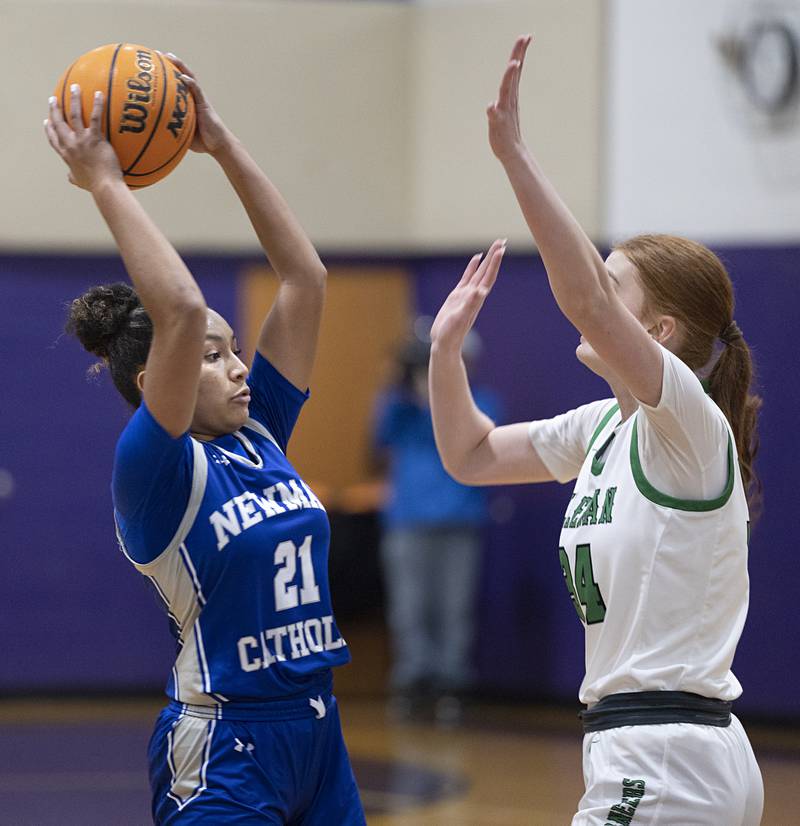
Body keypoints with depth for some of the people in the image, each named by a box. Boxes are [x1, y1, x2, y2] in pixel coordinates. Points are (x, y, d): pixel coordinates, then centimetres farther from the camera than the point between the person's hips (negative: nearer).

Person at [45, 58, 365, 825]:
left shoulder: (259, 436, 9)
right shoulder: (154, 470, -10)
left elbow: (304, 278, 8)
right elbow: (181, 312, -25)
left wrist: (223, 145, 5)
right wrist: (105, 185, -20)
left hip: (316, 734, 8)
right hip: (222, 751, -7)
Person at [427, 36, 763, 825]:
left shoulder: (688, 425, -14)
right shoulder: (607, 426, 12)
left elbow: (584, 297, -29)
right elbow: (473, 456, 21)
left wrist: (514, 154, -32)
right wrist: (445, 345, 6)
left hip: (666, 762, -9)